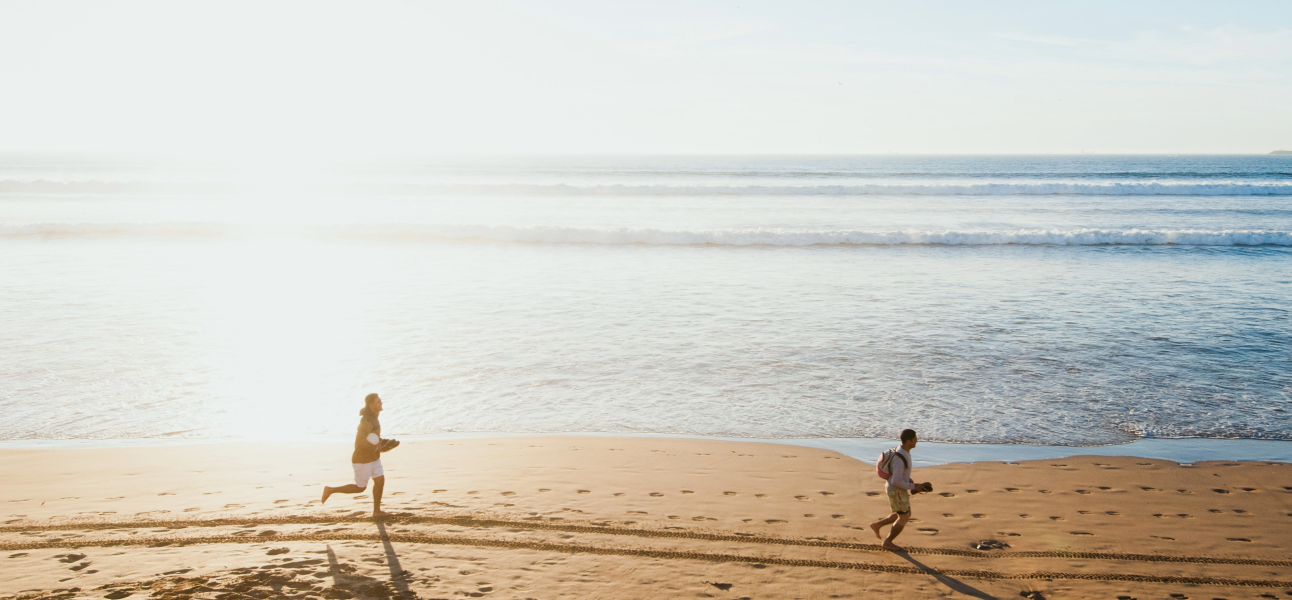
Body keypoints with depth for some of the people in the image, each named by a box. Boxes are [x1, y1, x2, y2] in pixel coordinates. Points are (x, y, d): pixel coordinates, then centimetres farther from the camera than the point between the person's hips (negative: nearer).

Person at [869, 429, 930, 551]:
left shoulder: (902, 450, 0)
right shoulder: (900, 458, -32)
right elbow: (896, 481, -31)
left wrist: (912, 483, 13)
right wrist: (914, 487, -20)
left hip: (900, 489, 9)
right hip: (897, 491, -9)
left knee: (906, 515, 22)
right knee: (903, 519, 6)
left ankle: (877, 525, 28)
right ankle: (888, 542, 22)